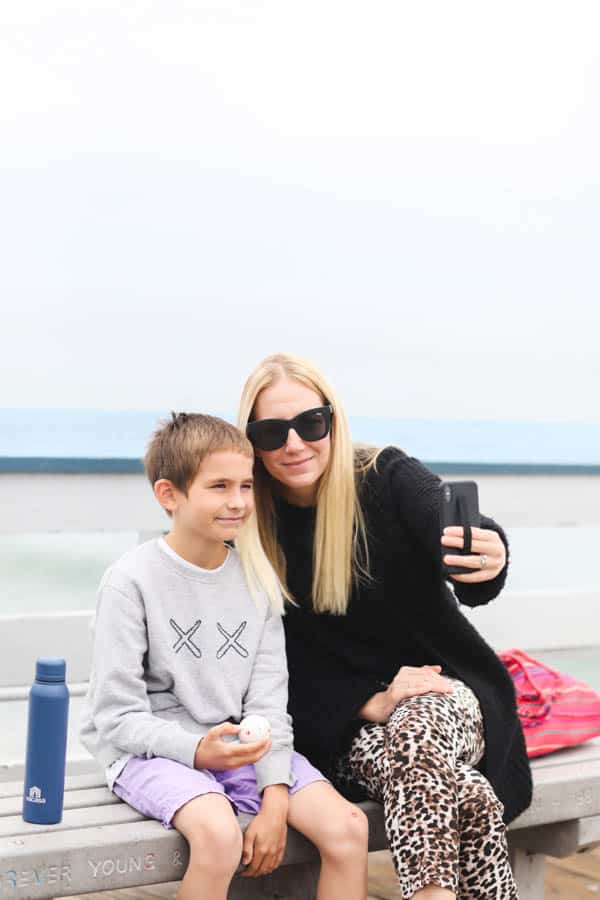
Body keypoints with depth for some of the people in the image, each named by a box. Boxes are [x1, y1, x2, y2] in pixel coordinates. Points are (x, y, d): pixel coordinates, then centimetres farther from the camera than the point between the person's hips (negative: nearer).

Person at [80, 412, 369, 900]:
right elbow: (118, 716, -10)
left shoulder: (257, 575, 5)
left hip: (240, 745, 5)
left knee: (348, 826, -16)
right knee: (219, 834, -34)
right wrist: (196, 749, -25)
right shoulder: (132, 580, -10)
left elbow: (268, 700, 2)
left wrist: (275, 797, -10)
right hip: (152, 749, -5)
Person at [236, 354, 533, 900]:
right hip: (343, 723, 0)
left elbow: (458, 539, -28)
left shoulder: (389, 479, -7)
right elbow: (287, 663, -3)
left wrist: (490, 560, -53)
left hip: (440, 689, 0)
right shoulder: (250, 529, -4)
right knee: (464, 797, -32)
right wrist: (369, 705, -18)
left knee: (414, 742, -37)